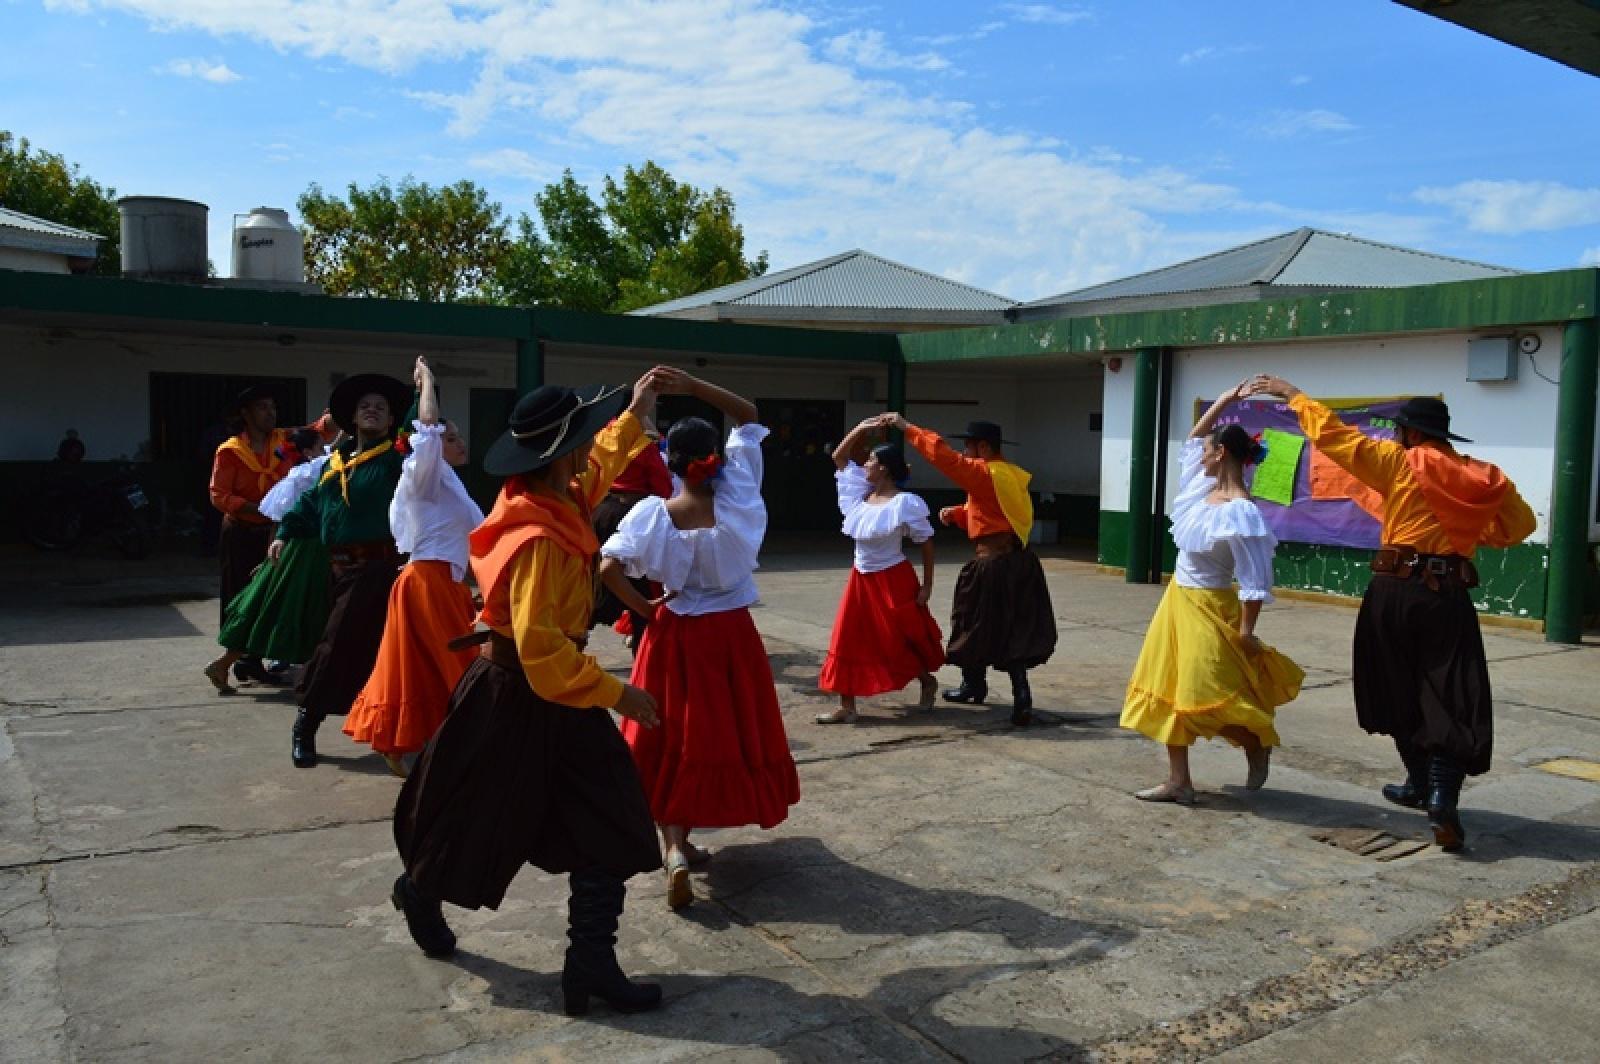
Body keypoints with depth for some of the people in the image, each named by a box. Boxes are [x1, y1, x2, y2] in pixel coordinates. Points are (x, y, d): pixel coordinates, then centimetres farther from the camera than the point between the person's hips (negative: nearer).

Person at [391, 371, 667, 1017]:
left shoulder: (556, 501, -2)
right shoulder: (535, 539, -30)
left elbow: (598, 467, 22)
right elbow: (539, 646, -34)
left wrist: (633, 414, 26)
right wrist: (613, 692, -28)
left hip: (553, 690, 9)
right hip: (516, 696, -9)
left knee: (606, 823, 7)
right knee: (482, 818, 14)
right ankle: (420, 892, 44)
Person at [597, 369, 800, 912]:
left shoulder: (653, 513, -12)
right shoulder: (738, 496, -10)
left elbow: (608, 568, -20)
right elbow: (749, 415, -2)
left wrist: (642, 607, -4)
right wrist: (694, 387, -11)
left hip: (676, 637, 0)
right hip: (732, 634, 1)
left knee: (675, 742, 10)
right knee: (730, 736, 17)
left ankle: (675, 847, -6)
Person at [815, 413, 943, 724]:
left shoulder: (905, 503, -17)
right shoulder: (861, 493, 1)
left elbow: (927, 542, -11)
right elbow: (838, 457, 9)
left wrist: (927, 585, -11)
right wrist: (861, 428, -3)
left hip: (893, 580, -7)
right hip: (861, 579, 7)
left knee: (904, 639, 8)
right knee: (849, 640, 3)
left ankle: (928, 682, 37)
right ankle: (847, 707, 7)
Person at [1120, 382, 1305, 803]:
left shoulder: (1240, 512, -22)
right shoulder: (1204, 488, 2)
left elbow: (1256, 579, -20)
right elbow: (1193, 438, 19)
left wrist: (1246, 632, -18)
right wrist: (1222, 402, 13)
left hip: (1209, 608, -9)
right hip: (1178, 599, 9)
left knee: (1210, 695, -2)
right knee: (1169, 690, 7)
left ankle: (1259, 746, 28)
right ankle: (1179, 781, 13)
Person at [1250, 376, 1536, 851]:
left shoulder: (1399, 462, -5)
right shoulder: (1485, 480, 6)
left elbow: (1332, 433, -4)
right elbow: (1520, 524, 18)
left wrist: (1291, 394, 5)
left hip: (1396, 591, -2)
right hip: (1449, 597, 2)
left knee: (1400, 692, 15)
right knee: (1452, 702, 2)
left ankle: (1419, 784, 28)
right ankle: (1442, 798, -13)